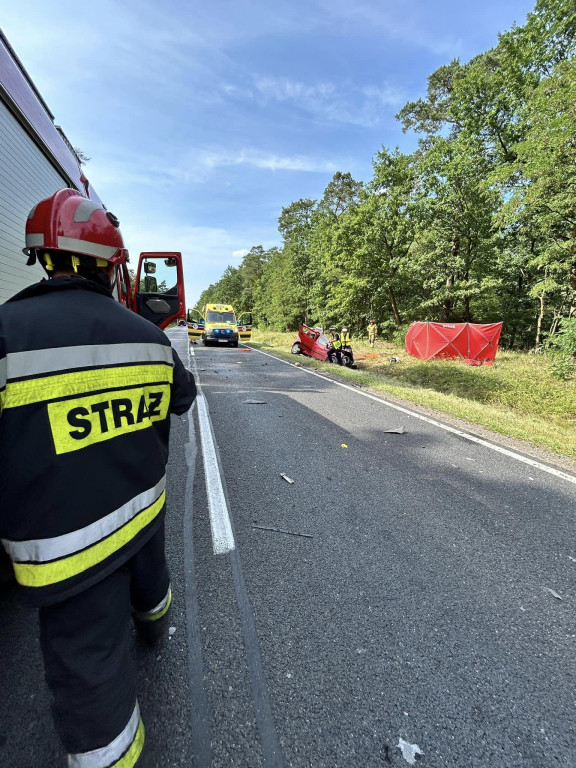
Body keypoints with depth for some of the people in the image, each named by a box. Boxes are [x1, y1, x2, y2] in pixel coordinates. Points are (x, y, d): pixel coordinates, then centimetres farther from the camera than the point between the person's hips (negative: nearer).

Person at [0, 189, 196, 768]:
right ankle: (154, 622, 67)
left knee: (88, 667, 13)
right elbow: (182, 397, 11)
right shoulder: (147, 334, -6)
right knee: (148, 573, 36)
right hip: (144, 506, 6)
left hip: (66, 541, -6)